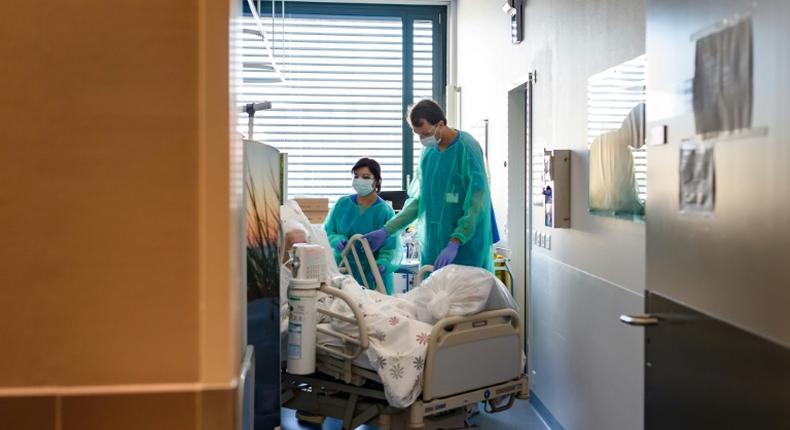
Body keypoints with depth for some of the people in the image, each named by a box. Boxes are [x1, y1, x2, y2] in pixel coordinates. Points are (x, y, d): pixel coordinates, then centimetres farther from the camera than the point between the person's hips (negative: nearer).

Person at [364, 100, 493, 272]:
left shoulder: (468, 148, -10)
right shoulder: (428, 151, 10)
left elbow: (477, 203, -15)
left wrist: (454, 243, -23)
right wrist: (386, 231, 8)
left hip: (466, 248, -6)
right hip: (432, 244, 6)